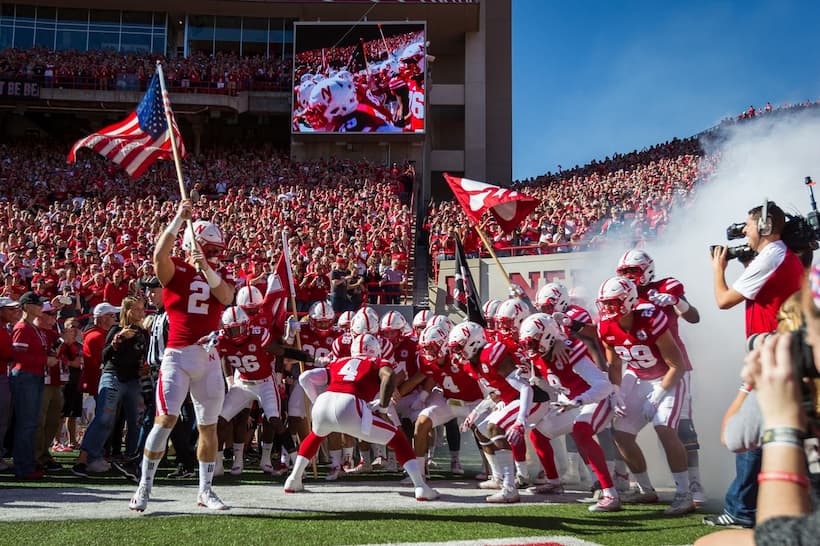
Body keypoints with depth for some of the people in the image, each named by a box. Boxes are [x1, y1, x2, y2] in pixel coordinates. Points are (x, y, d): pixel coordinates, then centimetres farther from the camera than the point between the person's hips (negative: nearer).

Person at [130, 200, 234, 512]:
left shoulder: (217, 276, 13)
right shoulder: (174, 270, 1)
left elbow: (227, 297, -7)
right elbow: (159, 254, -20)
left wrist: (206, 268, -18)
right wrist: (179, 218, -17)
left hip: (209, 357, 5)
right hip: (177, 355, -4)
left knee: (208, 426, 9)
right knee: (166, 419, -13)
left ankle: (205, 490, 21)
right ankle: (144, 486, 1)